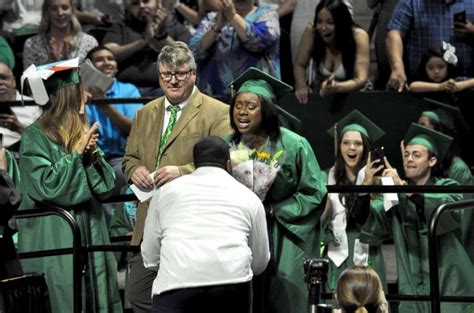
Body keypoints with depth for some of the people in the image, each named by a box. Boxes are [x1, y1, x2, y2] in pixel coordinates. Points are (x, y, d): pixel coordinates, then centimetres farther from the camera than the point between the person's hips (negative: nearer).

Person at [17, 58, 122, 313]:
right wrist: (76, 153, -13)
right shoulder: (35, 137, -8)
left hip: (89, 235, 6)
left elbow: (106, 186, 10)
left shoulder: (82, 132, 11)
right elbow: (47, 187, -17)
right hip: (54, 240, -6)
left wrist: (93, 155, -7)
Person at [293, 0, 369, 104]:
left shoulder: (358, 36, -19)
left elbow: (361, 79, -25)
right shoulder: (311, 32, -14)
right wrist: (301, 85, -25)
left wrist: (336, 88, -43)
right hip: (319, 95, 1)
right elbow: (300, 65, -4)